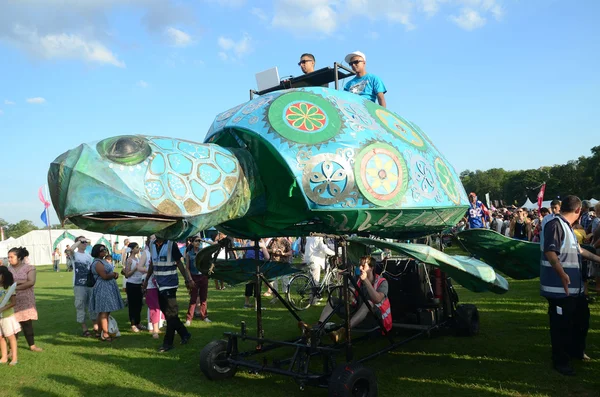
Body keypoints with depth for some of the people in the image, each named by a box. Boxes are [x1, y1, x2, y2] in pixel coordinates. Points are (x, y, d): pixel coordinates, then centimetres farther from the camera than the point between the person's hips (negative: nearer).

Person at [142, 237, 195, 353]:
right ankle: (184, 334, 27)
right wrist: (146, 280, 18)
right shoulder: (152, 245, 7)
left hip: (169, 284, -7)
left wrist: (188, 279, -12)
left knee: (170, 314, -1)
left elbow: (179, 263, -7)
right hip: (159, 285, 7)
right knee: (167, 312, 13)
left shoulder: (171, 245, -10)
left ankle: (168, 343, 8)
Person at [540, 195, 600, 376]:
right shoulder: (554, 224, -18)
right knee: (561, 325, 1)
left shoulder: (567, 226, 15)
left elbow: (577, 249, 29)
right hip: (560, 288, -11)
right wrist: (562, 274, -41)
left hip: (575, 286, 11)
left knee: (582, 318, 23)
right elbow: (550, 252, -30)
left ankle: (576, 351, 42)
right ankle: (560, 361, 14)